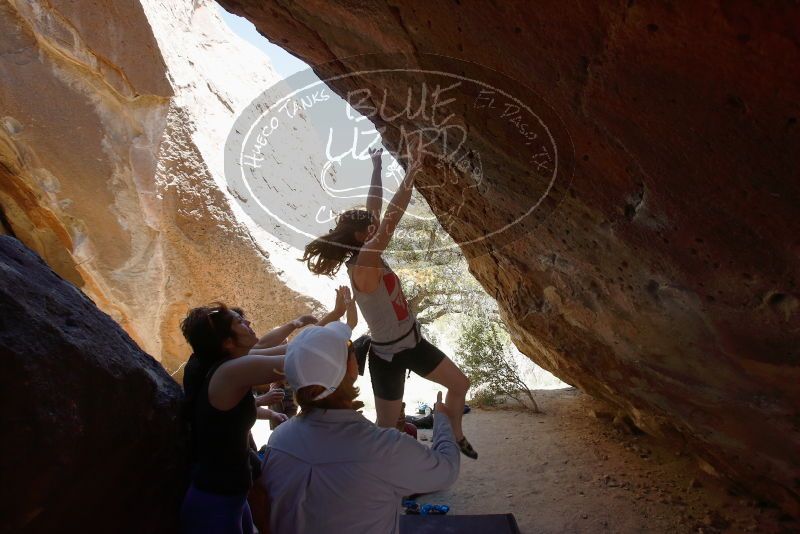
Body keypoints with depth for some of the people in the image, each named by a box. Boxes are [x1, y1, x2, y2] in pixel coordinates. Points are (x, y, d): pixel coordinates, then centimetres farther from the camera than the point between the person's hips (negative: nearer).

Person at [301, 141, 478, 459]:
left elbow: (375, 211, 2)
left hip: (413, 343, 9)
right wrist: (411, 171, -37)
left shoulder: (370, 258, -4)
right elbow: (390, 219, -37)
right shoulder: (362, 267, -27)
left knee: (460, 385, 16)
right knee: (386, 426, 8)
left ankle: (455, 436, 38)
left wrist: (377, 167, 7)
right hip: (388, 357, -8)